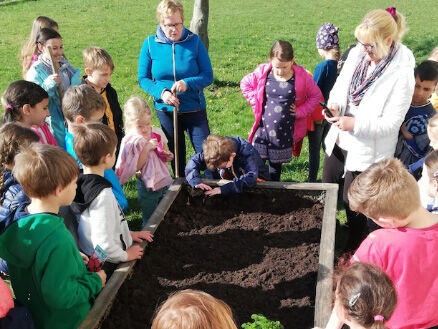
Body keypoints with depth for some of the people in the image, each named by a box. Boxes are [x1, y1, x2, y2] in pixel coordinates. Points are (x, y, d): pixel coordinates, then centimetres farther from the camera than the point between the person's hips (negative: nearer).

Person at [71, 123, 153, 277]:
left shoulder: (80, 182, 1)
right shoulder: (103, 195, -28)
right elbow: (103, 244, -29)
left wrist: (127, 233, 15)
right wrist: (125, 255, -13)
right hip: (108, 266, -9)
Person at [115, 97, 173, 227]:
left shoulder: (157, 132, -2)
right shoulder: (131, 142, -15)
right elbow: (136, 167, -19)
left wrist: (168, 155, -7)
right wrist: (147, 148, -25)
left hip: (165, 181, 4)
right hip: (148, 187, -4)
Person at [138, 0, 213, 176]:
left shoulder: (194, 41, -8)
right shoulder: (150, 44, -5)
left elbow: (208, 75, -7)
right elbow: (143, 78, -1)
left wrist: (187, 83, -25)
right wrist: (161, 92, -19)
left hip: (195, 109, -1)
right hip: (165, 111, 1)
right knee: (176, 155, 16)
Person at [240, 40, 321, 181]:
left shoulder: (301, 76, -7)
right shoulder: (263, 72, -5)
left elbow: (315, 95, 7)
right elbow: (245, 84, 12)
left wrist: (301, 111, -4)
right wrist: (256, 102, 2)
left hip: (285, 132, 0)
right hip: (263, 129, 1)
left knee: (276, 164, 13)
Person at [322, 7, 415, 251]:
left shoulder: (401, 73, -24)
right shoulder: (357, 54, -7)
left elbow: (392, 122, -21)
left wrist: (355, 124, -31)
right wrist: (335, 104, -14)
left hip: (366, 150, -6)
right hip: (338, 140, 6)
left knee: (352, 202, 10)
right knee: (327, 189, 26)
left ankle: (355, 248, 37)